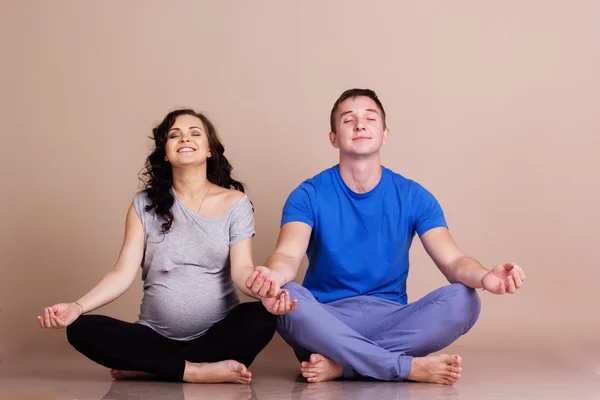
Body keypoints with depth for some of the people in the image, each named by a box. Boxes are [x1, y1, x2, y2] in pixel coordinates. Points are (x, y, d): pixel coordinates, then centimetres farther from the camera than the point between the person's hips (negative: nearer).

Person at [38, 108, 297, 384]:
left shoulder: (235, 203, 1)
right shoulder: (145, 204, 4)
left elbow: (241, 269, -9)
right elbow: (123, 273, -2)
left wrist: (265, 293, -33)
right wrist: (78, 307, -20)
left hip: (218, 333, -1)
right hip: (157, 336, 1)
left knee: (261, 318, -33)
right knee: (81, 329, -23)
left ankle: (150, 366, -20)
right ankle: (198, 371, -24)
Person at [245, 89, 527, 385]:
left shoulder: (414, 197, 3)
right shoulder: (308, 196, -2)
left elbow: (452, 261, -6)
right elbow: (288, 255, -18)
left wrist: (485, 277, -32)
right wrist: (273, 275, -45)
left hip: (391, 320, 2)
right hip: (327, 324, -2)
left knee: (462, 299, -24)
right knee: (287, 297, -35)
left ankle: (341, 364, -25)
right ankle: (411, 367, -27)